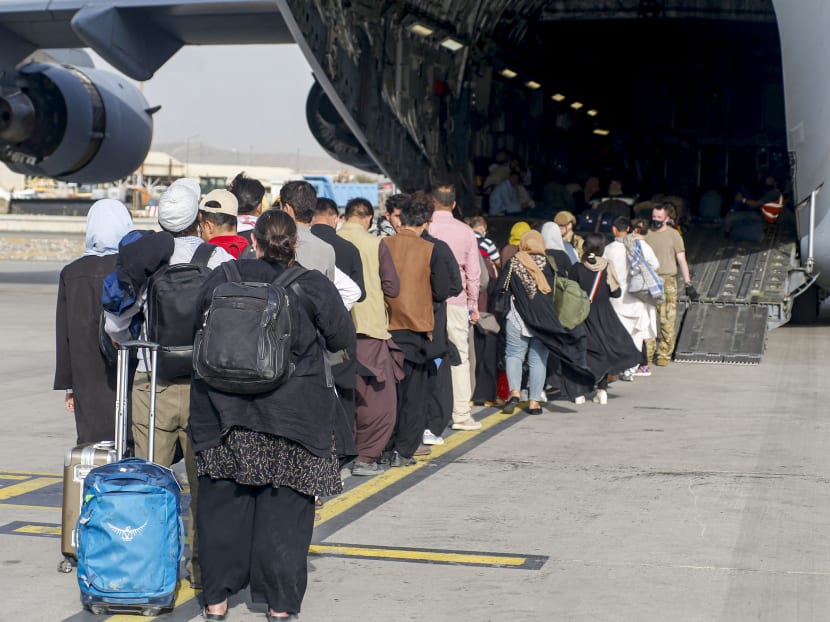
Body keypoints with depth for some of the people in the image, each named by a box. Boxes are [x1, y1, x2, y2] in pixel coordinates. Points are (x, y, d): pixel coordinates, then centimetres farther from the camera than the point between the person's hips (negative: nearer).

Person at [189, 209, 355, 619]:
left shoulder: (222, 278, 2)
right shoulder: (313, 286, -4)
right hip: (293, 413, -2)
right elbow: (343, 338, 3)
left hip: (224, 412, 2)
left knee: (223, 502, 11)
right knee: (284, 507, 6)